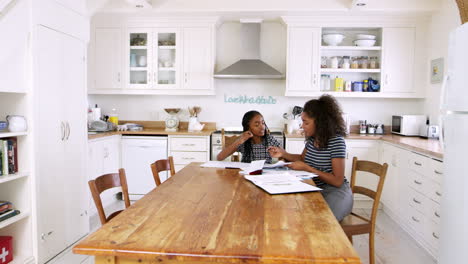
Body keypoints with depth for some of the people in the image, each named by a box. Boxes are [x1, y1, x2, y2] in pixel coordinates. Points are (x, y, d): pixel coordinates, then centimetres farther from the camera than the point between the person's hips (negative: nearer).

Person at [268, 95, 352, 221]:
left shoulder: (336, 141, -18)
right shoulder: (312, 138, 1)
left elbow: (337, 181, -18)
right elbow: (303, 158, 22)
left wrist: (306, 168, -20)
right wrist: (283, 154, 4)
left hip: (335, 192, -6)